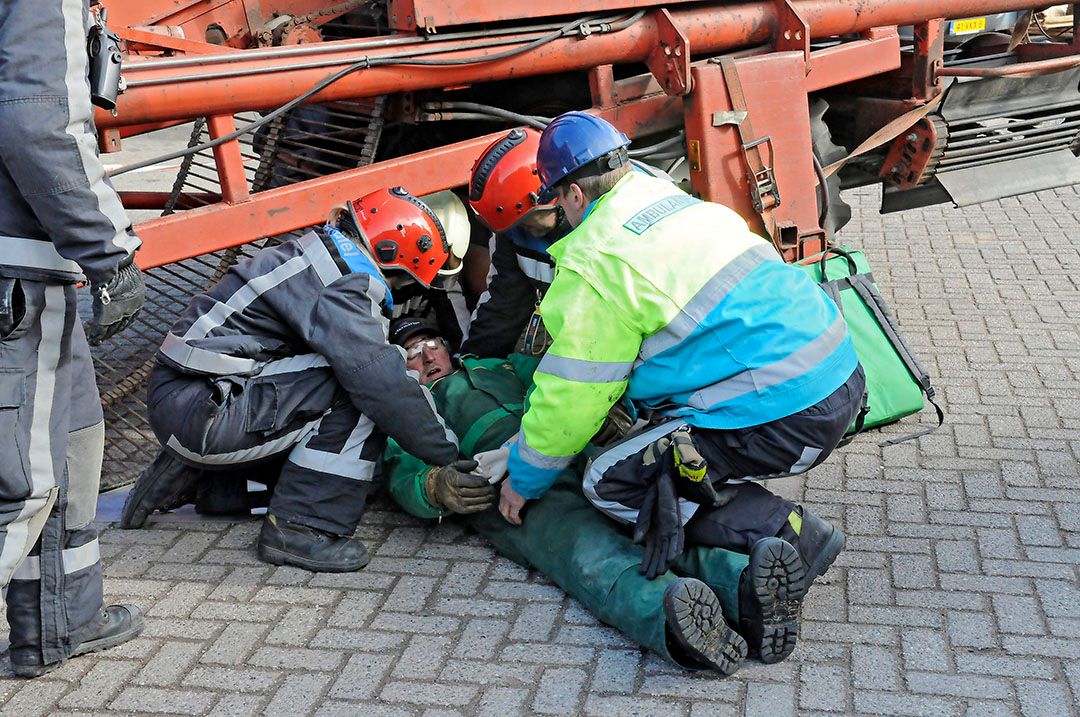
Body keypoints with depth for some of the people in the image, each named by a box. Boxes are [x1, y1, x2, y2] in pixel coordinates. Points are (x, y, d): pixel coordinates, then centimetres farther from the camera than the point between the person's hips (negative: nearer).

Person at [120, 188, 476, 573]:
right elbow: (379, 378, -22)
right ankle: (302, 527, -14)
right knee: (361, 386, -16)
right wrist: (446, 454, -13)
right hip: (199, 412, -10)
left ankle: (189, 473, 21)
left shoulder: (313, 258, 15)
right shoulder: (339, 280, -16)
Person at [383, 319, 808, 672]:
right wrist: (436, 488, -14)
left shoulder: (498, 366, 40)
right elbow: (403, 478, 11)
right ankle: (667, 616, -66)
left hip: (579, 458, 4)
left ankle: (746, 591, -55)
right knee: (587, 546, -37)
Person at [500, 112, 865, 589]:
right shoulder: (679, 202, 16)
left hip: (783, 417, -9)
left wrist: (523, 482, 11)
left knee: (611, 484, -1)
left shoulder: (593, 264, -10)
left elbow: (573, 397, -6)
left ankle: (785, 535, -8)